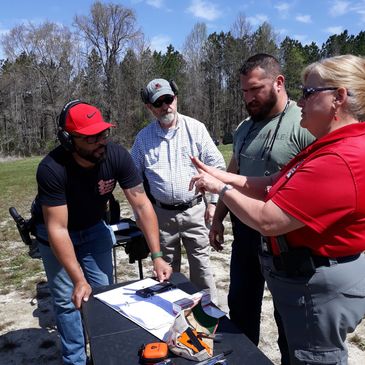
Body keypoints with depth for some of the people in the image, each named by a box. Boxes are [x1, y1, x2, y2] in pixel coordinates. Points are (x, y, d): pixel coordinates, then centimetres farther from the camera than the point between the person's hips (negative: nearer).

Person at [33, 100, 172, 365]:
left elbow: (141, 205, -24)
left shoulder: (118, 156, -26)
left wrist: (157, 256, -29)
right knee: (68, 300, 1)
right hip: (55, 233, -2)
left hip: (93, 228, 3)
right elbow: (57, 229, -31)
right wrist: (79, 280, -32)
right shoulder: (51, 169, -33)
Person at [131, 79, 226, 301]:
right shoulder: (143, 137, 1)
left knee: (201, 264, 6)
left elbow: (217, 164, -2)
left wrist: (213, 202, -4)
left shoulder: (195, 128, -5)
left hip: (194, 210, -2)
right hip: (162, 214, 2)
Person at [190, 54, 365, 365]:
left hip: (319, 287, -10)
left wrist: (221, 188, -15)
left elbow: (266, 220, -29)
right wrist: (222, 176, -4)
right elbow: (273, 186, 5)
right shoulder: (331, 146, 9)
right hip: (305, 275, 10)